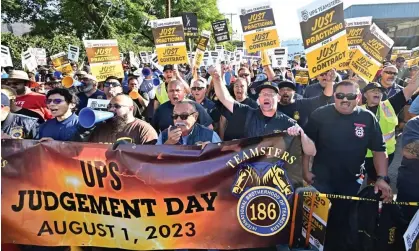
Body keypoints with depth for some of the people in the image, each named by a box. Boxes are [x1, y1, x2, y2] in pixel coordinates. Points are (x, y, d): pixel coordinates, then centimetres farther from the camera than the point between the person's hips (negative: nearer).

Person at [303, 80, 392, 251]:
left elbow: (379, 150, 0)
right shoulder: (320, 115, -9)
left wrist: (382, 178, -10)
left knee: (341, 221, 15)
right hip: (321, 179, -2)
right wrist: (305, 171, -8)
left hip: (351, 181, 2)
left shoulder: (368, 118, -4)